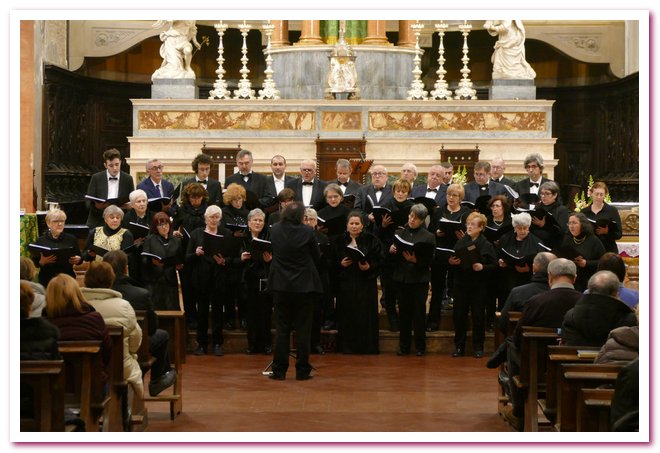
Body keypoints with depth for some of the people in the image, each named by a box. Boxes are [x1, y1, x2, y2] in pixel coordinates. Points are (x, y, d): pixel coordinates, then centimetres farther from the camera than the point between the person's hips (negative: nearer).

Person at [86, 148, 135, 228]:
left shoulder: (128, 179, 5)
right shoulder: (96, 178, 3)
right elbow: (89, 203, 2)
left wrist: (128, 206, -14)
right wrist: (96, 205, -21)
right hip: (98, 224, 0)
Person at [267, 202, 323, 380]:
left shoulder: (275, 230, -3)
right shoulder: (307, 232, -12)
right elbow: (317, 257, 0)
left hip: (281, 286, 2)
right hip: (304, 286, -2)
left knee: (282, 329, 8)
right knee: (303, 330, 5)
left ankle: (279, 370, 9)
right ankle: (302, 370, 8)